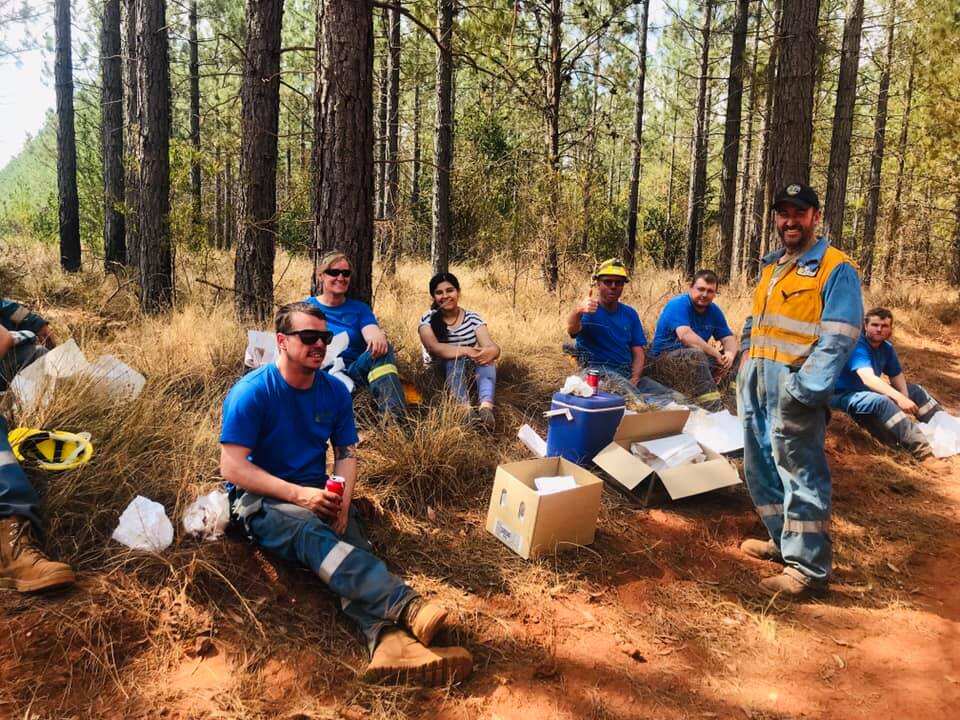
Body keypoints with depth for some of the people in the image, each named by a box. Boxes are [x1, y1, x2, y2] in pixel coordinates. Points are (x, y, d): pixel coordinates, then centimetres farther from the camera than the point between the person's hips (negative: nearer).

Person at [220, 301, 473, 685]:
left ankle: (389, 639, -52)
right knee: (310, 532, -37)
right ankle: (407, 607, -53)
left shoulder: (335, 391, 5)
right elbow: (232, 467, -15)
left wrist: (342, 498, -12)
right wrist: (300, 495, -23)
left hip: (317, 494, 5)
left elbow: (346, 452, 9)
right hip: (261, 499, -4)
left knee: (349, 539, -29)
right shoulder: (251, 393, -10)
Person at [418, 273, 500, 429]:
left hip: (470, 373, 2)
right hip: (439, 375, -2)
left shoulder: (472, 318, -1)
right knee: (456, 360, -33)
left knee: (486, 357, -28)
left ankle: (486, 406, -52)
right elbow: (434, 348, -25)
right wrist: (466, 350, -40)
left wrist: (491, 351, -42)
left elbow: (492, 347, -17)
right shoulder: (428, 320, -6)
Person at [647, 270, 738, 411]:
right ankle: (714, 409, -41)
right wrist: (715, 353, -28)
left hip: (696, 362, 8)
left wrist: (730, 354, -18)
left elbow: (728, 338, 6)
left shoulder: (714, 310, 9)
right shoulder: (678, 304, -14)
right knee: (695, 354, -37)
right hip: (663, 360, -8)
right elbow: (685, 336, -29)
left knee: (736, 356, -4)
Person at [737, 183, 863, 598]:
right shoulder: (771, 267, 19)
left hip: (794, 386, -8)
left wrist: (805, 389, -22)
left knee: (801, 474, -4)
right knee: (761, 469, 15)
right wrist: (744, 368, 16)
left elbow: (838, 338, -14)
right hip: (755, 384, 8)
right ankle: (783, 541, 31)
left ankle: (808, 567, 4)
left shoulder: (835, 268, -6)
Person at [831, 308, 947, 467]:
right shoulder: (857, 345, -23)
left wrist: (905, 400, -18)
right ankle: (924, 453, -40)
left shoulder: (887, 347, 4)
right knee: (881, 401, -35)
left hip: (870, 391, 10)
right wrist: (899, 398, -46)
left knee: (916, 390, 9)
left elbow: (897, 376, 2)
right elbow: (868, 378, -37)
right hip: (845, 395, -10)